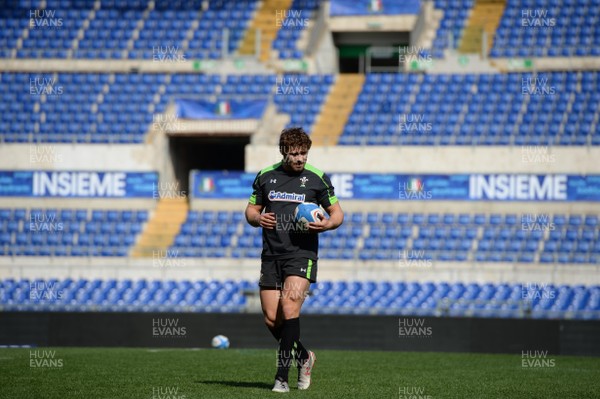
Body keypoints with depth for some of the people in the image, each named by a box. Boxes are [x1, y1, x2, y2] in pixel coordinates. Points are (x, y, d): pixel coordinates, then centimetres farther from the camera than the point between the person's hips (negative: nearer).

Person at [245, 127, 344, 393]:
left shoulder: (317, 178, 0)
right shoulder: (265, 177, 7)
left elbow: (337, 213, 8)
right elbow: (251, 210, 16)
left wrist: (327, 224, -14)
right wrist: (258, 218, -7)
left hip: (302, 254, -4)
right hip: (271, 256, 4)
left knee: (289, 305, -22)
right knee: (271, 319, 1)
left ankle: (282, 376, -18)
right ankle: (303, 357, 28)